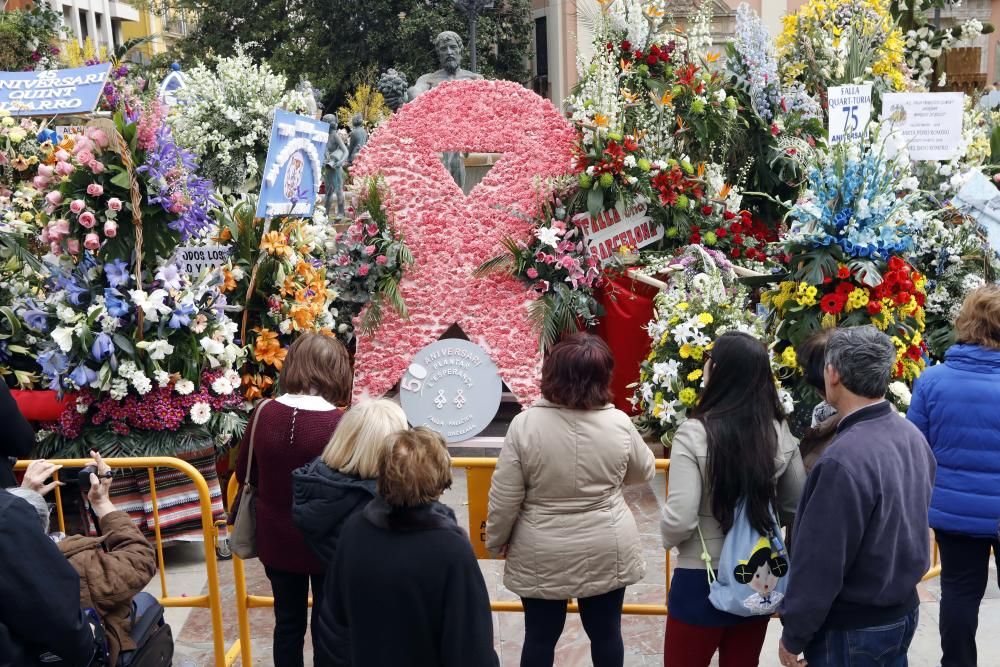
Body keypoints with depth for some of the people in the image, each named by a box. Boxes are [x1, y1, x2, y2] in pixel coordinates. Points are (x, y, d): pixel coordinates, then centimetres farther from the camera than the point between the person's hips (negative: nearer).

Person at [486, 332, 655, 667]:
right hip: (606, 553, 1)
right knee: (606, 632, 17)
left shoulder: (525, 424, -17)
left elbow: (504, 498, -12)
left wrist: (496, 540, 4)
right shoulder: (619, 424, -11)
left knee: (540, 636, 14)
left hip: (541, 556, -1)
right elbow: (644, 473, 7)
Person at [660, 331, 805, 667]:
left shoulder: (695, 433, -20)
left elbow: (679, 521, -23)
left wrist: (668, 536, -2)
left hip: (701, 582, -4)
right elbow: (797, 508, 5)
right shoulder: (780, 433, -5)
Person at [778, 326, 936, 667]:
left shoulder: (844, 460, -29)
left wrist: (794, 636, -13)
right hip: (904, 611, 8)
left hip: (853, 627, -8)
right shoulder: (912, 436, -3)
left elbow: (820, 562, -24)